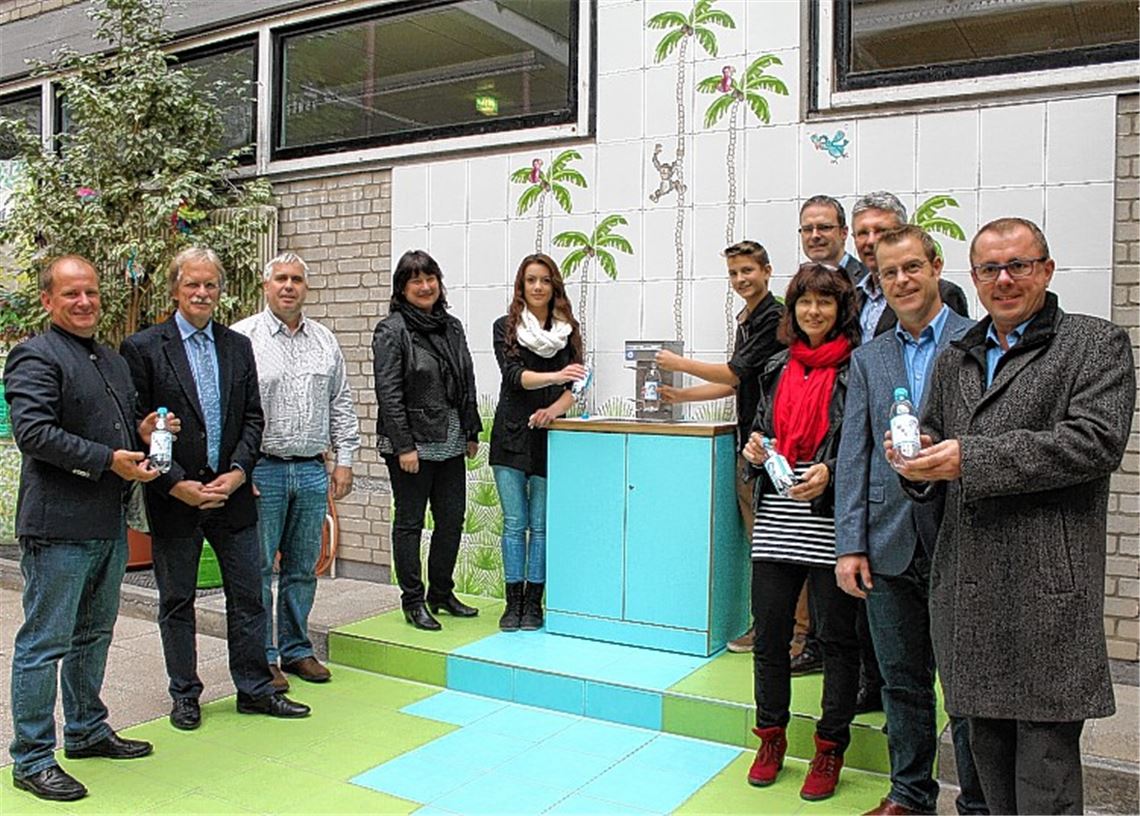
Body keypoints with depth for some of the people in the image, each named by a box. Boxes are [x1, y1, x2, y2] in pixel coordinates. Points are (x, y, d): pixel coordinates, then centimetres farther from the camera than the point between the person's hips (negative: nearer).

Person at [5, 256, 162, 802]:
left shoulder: (114, 361, 17)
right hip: (58, 527, -8)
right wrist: (109, 460, -22)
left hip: (109, 525, 8)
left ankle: (86, 730, 35)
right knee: (44, 644, 1)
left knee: (93, 635, 20)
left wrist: (145, 434, 3)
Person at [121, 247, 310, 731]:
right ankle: (185, 695, 26)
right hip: (174, 497, -3)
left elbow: (253, 418, 7)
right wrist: (176, 484, -13)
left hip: (232, 493, 3)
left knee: (248, 596, 9)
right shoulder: (143, 348, -4)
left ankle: (255, 690, 22)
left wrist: (238, 471, -7)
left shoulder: (238, 347, 8)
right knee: (176, 601, 11)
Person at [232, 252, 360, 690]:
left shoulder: (325, 341, 12)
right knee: (258, 567, 2)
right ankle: (262, 657, 15)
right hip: (261, 469, -4)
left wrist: (344, 459, 10)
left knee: (303, 567, 12)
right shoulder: (242, 338, -3)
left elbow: (341, 404, 15)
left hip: (312, 470, 4)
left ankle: (297, 649, 25)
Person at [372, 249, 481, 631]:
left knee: (452, 518, 11)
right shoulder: (391, 331, -7)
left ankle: (441, 592, 26)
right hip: (412, 443, -6)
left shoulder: (452, 327, 12)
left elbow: (467, 385, 16)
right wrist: (403, 446, -17)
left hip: (450, 442, 6)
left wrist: (471, 433, 12)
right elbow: (388, 393, -13)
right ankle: (413, 601, 15)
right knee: (410, 522, 4)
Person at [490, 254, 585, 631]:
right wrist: (555, 377, -29)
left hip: (549, 435, 1)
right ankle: (513, 602, 12)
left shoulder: (568, 329, 7)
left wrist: (554, 409, -17)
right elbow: (513, 375, -12)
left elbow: (574, 385, 4)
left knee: (541, 524, 4)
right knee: (514, 523, 3)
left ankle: (533, 603, 13)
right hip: (511, 433, -1)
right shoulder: (506, 327, 3)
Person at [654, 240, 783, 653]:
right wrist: (682, 395, 18)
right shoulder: (746, 320, 20)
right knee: (755, 538, 11)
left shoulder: (775, 318, -11)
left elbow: (733, 373, -14)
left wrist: (680, 364, -2)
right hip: (749, 441, 10)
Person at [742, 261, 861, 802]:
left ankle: (830, 748, 20)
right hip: (776, 519, 5)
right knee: (769, 632, 9)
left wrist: (829, 472, -19)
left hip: (831, 519, -5)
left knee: (836, 636, 5)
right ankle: (771, 737, 26)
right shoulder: (779, 366, 15)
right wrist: (754, 449, 3)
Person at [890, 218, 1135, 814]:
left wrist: (970, 458, -17)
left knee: (1045, 748, -1)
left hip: (1047, 590, -5)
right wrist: (917, 459, -2)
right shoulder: (956, 358, 18)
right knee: (987, 748, 14)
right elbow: (936, 442, 23)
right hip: (968, 589, 5)